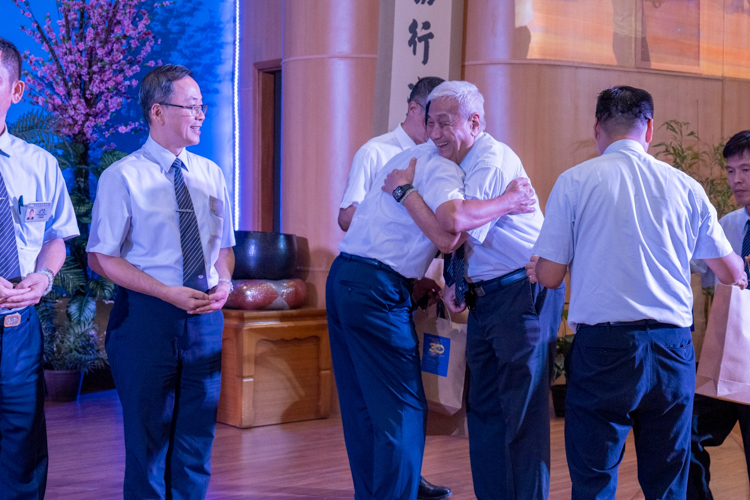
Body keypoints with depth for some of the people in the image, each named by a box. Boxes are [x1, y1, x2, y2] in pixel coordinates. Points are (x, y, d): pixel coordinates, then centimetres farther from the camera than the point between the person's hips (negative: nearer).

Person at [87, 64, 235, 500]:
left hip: (205, 316, 5)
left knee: (197, 437, 11)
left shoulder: (210, 174, 9)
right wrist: (168, 293, -17)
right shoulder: (123, 177, -7)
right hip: (147, 315, -4)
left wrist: (223, 283, -6)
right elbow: (101, 257, -8)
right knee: (148, 436, 5)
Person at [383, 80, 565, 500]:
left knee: (523, 411, -7)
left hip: (523, 293, -10)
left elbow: (455, 219, -30)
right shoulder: (464, 163, 16)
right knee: (484, 409, 13)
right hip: (487, 297, 10)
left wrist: (406, 188, -16)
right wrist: (457, 280, 9)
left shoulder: (493, 160, -15)